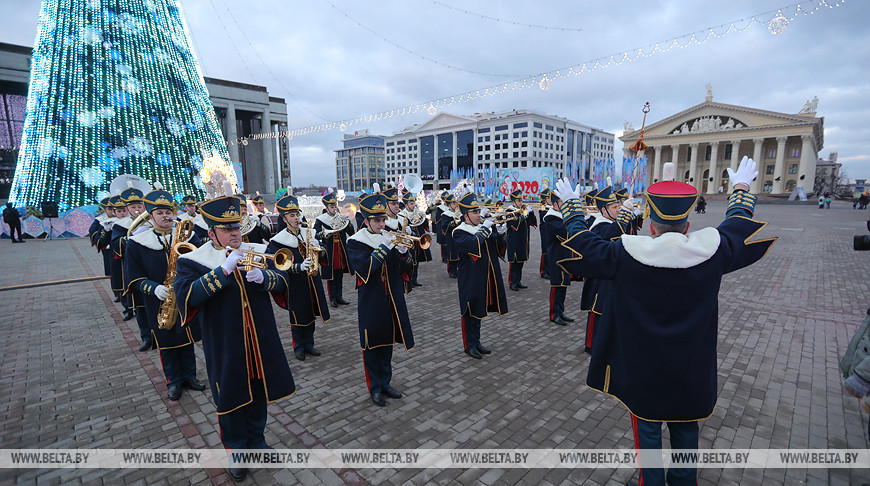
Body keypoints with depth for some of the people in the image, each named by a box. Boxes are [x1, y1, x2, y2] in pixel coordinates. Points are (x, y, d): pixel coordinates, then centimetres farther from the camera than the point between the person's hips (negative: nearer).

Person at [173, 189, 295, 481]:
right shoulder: (193, 261, -8)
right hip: (226, 346, -3)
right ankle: (236, 450, 36)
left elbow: (282, 283, -2)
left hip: (260, 341, 4)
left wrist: (263, 277, -24)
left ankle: (257, 439, 44)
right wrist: (223, 270, -31)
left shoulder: (256, 252, 2)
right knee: (231, 397, 13)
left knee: (259, 390, 19)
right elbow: (186, 295, -24)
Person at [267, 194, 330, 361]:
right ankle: (299, 347, 24)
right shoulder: (278, 241, -9)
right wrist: (299, 267, -31)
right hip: (295, 286, -4)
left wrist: (317, 248, -17)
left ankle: (309, 344, 30)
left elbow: (321, 259, 5)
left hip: (312, 283, 5)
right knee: (297, 318, 7)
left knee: (310, 315, 14)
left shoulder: (308, 234, 6)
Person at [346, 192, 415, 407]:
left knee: (387, 343, 16)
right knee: (372, 345, 7)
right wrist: (385, 246, -25)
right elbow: (366, 269, -23)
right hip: (370, 304, -5)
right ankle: (375, 387, 24)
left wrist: (403, 252, -19)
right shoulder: (355, 242, -8)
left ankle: (385, 383, 32)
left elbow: (407, 269, 1)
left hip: (391, 301, 5)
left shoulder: (389, 238, 6)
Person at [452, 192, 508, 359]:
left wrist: (500, 233, -9)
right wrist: (484, 228, -22)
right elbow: (473, 245, -29)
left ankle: (476, 342, 30)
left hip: (484, 279, 7)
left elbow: (497, 247, 9)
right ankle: (469, 345, 17)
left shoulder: (483, 227, 10)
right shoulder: (459, 232, -11)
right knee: (469, 312, 3)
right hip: (470, 280, -7)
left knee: (479, 310, 17)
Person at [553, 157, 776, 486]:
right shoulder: (710, 249, -14)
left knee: (648, 428, 15)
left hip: (644, 365, -3)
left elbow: (582, 244, -10)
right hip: (690, 366, 4)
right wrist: (742, 187, 25)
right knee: (685, 426, 24)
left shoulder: (626, 254, -23)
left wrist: (571, 204, 4)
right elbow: (740, 224, 7)